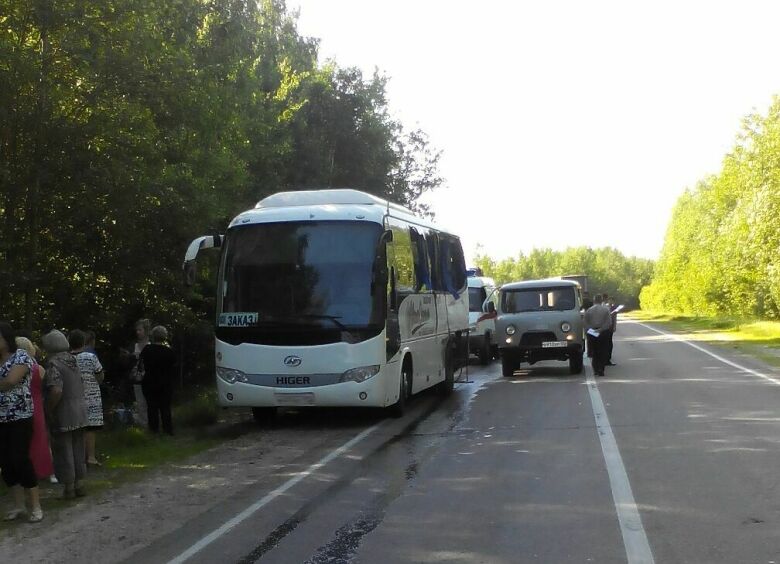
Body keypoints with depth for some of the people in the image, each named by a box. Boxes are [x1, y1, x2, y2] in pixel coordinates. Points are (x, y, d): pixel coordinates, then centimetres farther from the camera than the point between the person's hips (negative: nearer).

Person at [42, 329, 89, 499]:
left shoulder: (54, 364, -16)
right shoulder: (72, 360, 7)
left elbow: (56, 391, -27)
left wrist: (48, 411, -15)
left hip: (63, 415, -7)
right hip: (80, 411, 7)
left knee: (63, 451, 4)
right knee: (78, 450, 15)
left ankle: (68, 488, 9)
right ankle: (79, 485, 22)